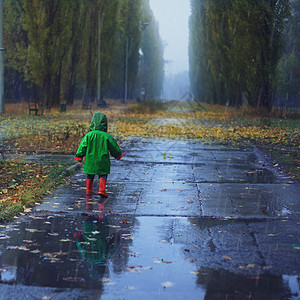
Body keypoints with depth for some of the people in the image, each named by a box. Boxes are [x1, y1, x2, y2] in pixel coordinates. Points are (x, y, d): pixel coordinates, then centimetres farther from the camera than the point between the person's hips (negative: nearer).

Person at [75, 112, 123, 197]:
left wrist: (79, 157, 10)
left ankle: (89, 190, 24)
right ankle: (101, 189, -11)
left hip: (90, 160, 2)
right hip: (102, 161, -2)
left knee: (90, 175, 18)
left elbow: (82, 146, -2)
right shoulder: (106, 136, -8)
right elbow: (114, 147, 2)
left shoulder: (88, 135, -5)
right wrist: (118, 155, 19)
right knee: (103, 175, 7)